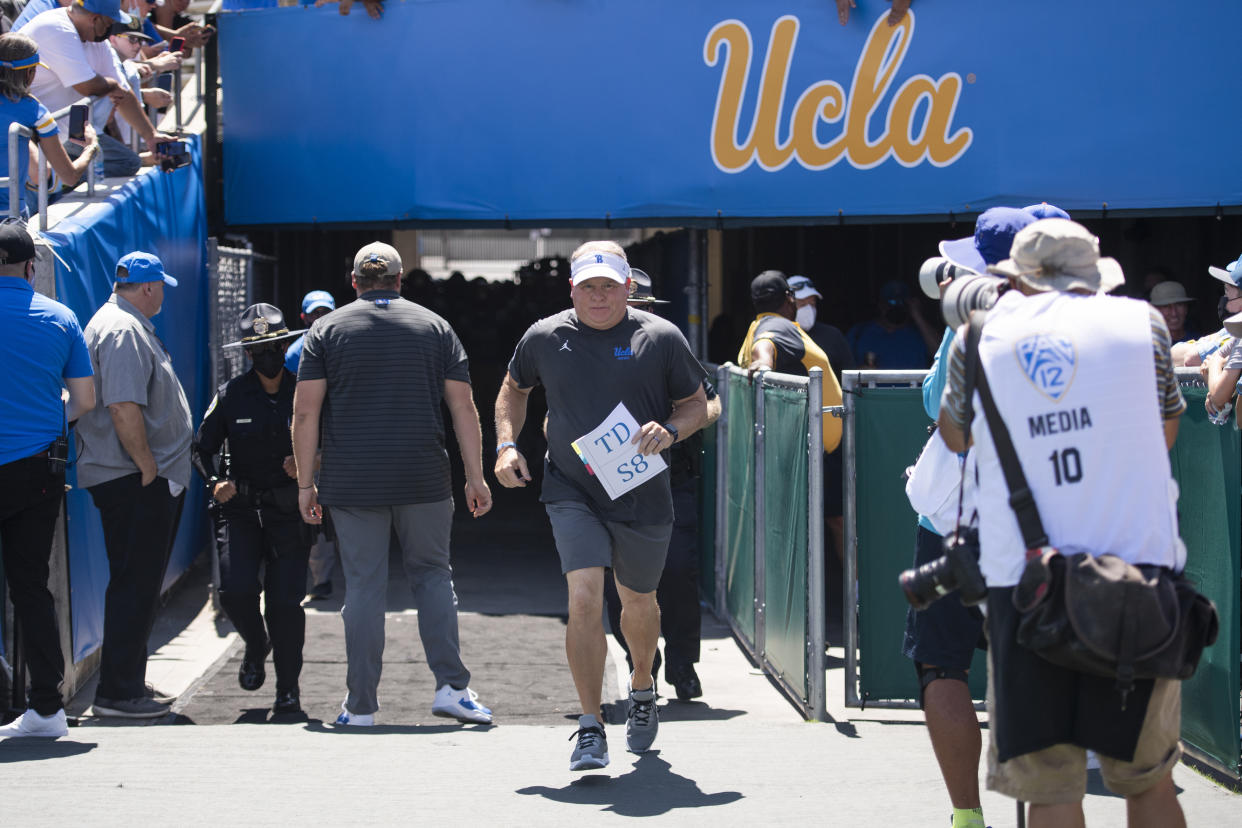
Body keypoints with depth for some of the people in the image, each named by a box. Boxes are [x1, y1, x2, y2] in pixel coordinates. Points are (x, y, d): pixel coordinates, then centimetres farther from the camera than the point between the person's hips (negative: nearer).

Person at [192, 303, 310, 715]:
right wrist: (215, 482, -11)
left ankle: (288, 688, 12)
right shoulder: (231, 396, 1)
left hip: (289, 511, 0)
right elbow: (202, 448, 7)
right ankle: (256, 646, 17)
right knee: (236, 589, -16)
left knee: (285, 600, -5)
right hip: (241, 507, 1)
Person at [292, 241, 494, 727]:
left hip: (351, 483, 0)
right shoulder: (435, 327, 7)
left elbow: (306, 412, -1)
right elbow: (463, 407, 3)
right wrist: (475, 478, 5)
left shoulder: (328, 330, 5)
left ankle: (360, 706, 5)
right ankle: (451, 687, 0)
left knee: (363, 587, 3)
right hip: (423, 481, 1)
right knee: (432, 575, 11)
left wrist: (305, 483, 2)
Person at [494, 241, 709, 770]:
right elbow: (514, 389, 20)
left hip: (642, 496, 1)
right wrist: (507, 445, 5)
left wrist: (669, 431, -14)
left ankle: (642, 688, 48)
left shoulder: (661, 338, -2)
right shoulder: (545, 338, 2)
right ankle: (589, 727, -12)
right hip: (572, 493, 0)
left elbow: (696, 404, 7)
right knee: (584, 597, -18)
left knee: (638, 601, 17)